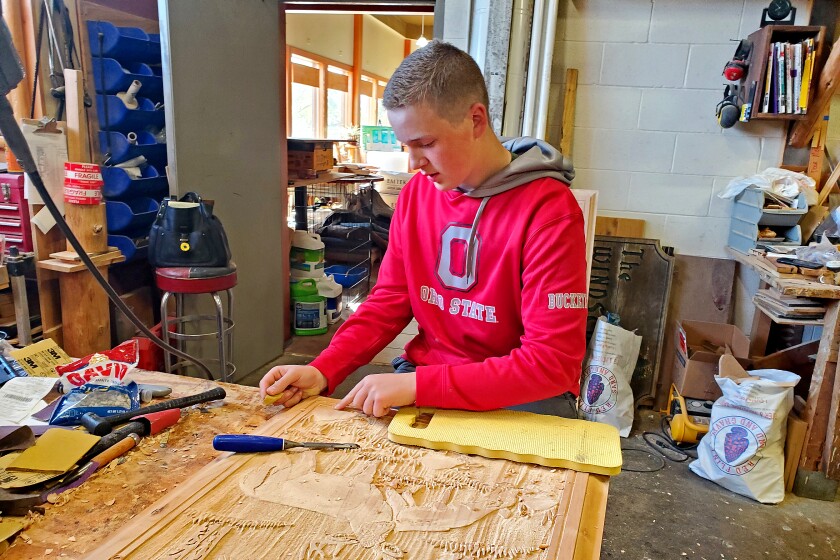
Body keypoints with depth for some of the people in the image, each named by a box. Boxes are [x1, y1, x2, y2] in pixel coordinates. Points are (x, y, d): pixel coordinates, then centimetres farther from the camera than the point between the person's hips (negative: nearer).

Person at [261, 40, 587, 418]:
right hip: (421, 376, 4)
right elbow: (389, 300, 6)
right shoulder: (416, 192, 1)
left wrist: (417, 385, -26)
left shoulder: (549, 211, -19)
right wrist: (323, 370, -10)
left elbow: (552, 362, -21)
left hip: (519, 397, -3)